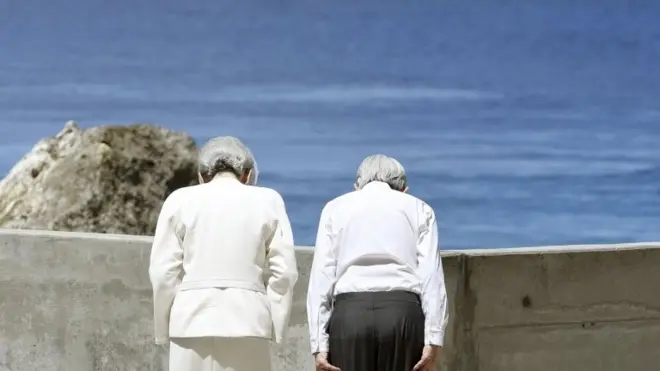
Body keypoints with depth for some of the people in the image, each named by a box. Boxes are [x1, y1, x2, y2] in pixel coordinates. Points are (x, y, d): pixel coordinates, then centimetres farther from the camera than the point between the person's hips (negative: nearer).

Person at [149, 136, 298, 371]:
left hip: (193, 320, 0)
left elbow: (163, 271, 3)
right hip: (248, 321, 0)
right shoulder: (267, 201, 8)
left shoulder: (180, 200, 7)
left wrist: (164, 330, 9)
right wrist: (275, 326, 6)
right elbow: (284, 271, 2)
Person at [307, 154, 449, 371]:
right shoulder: (418, 209, 17)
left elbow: (321, 277, 8)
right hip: (403, 311, 0)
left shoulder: (336, 208, 18)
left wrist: (319, 345, 3)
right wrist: (433, 341, -1)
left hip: (350, 312, 0)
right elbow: (431, 277, 4)